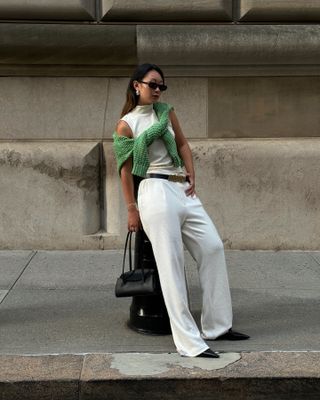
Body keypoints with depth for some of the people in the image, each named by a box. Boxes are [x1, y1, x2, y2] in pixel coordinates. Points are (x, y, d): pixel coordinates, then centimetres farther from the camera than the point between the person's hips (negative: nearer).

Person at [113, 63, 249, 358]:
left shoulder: (166, 112, 16)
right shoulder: (125, 124, 0)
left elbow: (183, 144, 20)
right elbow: (125, 170, -1)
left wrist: (191, 175, 5)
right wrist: (131, 210, -3)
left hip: (183, 190, 7)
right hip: (156, 193, -7)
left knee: (213, 247, 2)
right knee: (171, 265, -8)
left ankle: (217, 326, 13)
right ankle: (189, 342, -6)